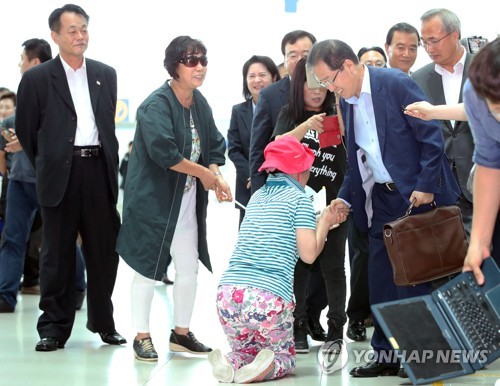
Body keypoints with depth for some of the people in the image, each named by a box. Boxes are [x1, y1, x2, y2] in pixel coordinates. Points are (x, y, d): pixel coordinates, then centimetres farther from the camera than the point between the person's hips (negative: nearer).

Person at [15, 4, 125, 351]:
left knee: (105, 250, 6)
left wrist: (109, 163, 11)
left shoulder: (106, 75, 12)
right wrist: (47, 166, 10)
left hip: (99, 169, 3)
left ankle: (103, 321, 18)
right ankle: (54, 326, 9)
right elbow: (26, 130, 6)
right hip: (60, 174, -3)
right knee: (57, 253, 2)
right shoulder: (37, 79, 1)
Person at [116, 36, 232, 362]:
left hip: (188, 200, 7)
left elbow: (214, 147, 9)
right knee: (149, 267, 0)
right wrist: (203, 173, -18)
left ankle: (182, 332, 24)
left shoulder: (200, 104, 7)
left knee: (189, 268, 10)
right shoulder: (157, 105, -17)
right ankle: (142, 337, 10)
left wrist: (217, 178, -10)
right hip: (154, 199, -7)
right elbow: (164, 152, -28)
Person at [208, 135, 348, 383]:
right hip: (269, 299, -5)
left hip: (228, 295, 5)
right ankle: (267, 368, -14)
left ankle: (230, 364, -6)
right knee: (285, 357, 20)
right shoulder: (299, 198, 2)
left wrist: (325, 220, 31)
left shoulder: (257, 197, 20)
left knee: (245, 351, 27)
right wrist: (325, 222, 11)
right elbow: (309, 254, -4)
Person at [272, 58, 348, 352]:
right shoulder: (290, 115, 6)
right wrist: (307, 126, -27)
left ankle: (336, 328, 2)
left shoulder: (337, 114, 4)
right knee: (298, 264, 1)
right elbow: (278, 145, -11)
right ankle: (299, 329, 7)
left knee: (333, 265, -2)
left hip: (333, 201, -1)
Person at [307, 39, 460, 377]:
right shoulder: (348, 100, 9)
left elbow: (431, 136, -14)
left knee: (414, 279, -3)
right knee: (381, 281, 6)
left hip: (417, 196, -7)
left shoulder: (395, 83, -14)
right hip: (381, 200, 7)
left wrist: (426, 186, -17)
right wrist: (344, 198, 5)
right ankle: (386, 355, 14)